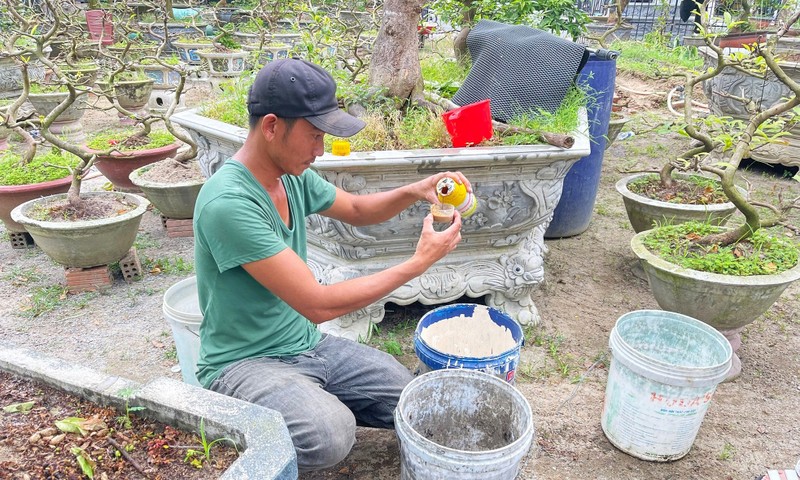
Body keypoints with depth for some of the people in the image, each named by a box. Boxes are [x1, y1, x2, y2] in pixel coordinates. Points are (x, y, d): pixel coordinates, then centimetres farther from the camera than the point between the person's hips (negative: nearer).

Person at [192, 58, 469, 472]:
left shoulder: (294, 176, -2)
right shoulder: (228, 203, -28)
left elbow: (357, 210, 16)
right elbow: (319, 304, -28)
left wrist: (414, 191, -5)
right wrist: (418, 263, -21)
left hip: (306, 344, 7)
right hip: (244, 362, -7)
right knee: (330, 434, -33)